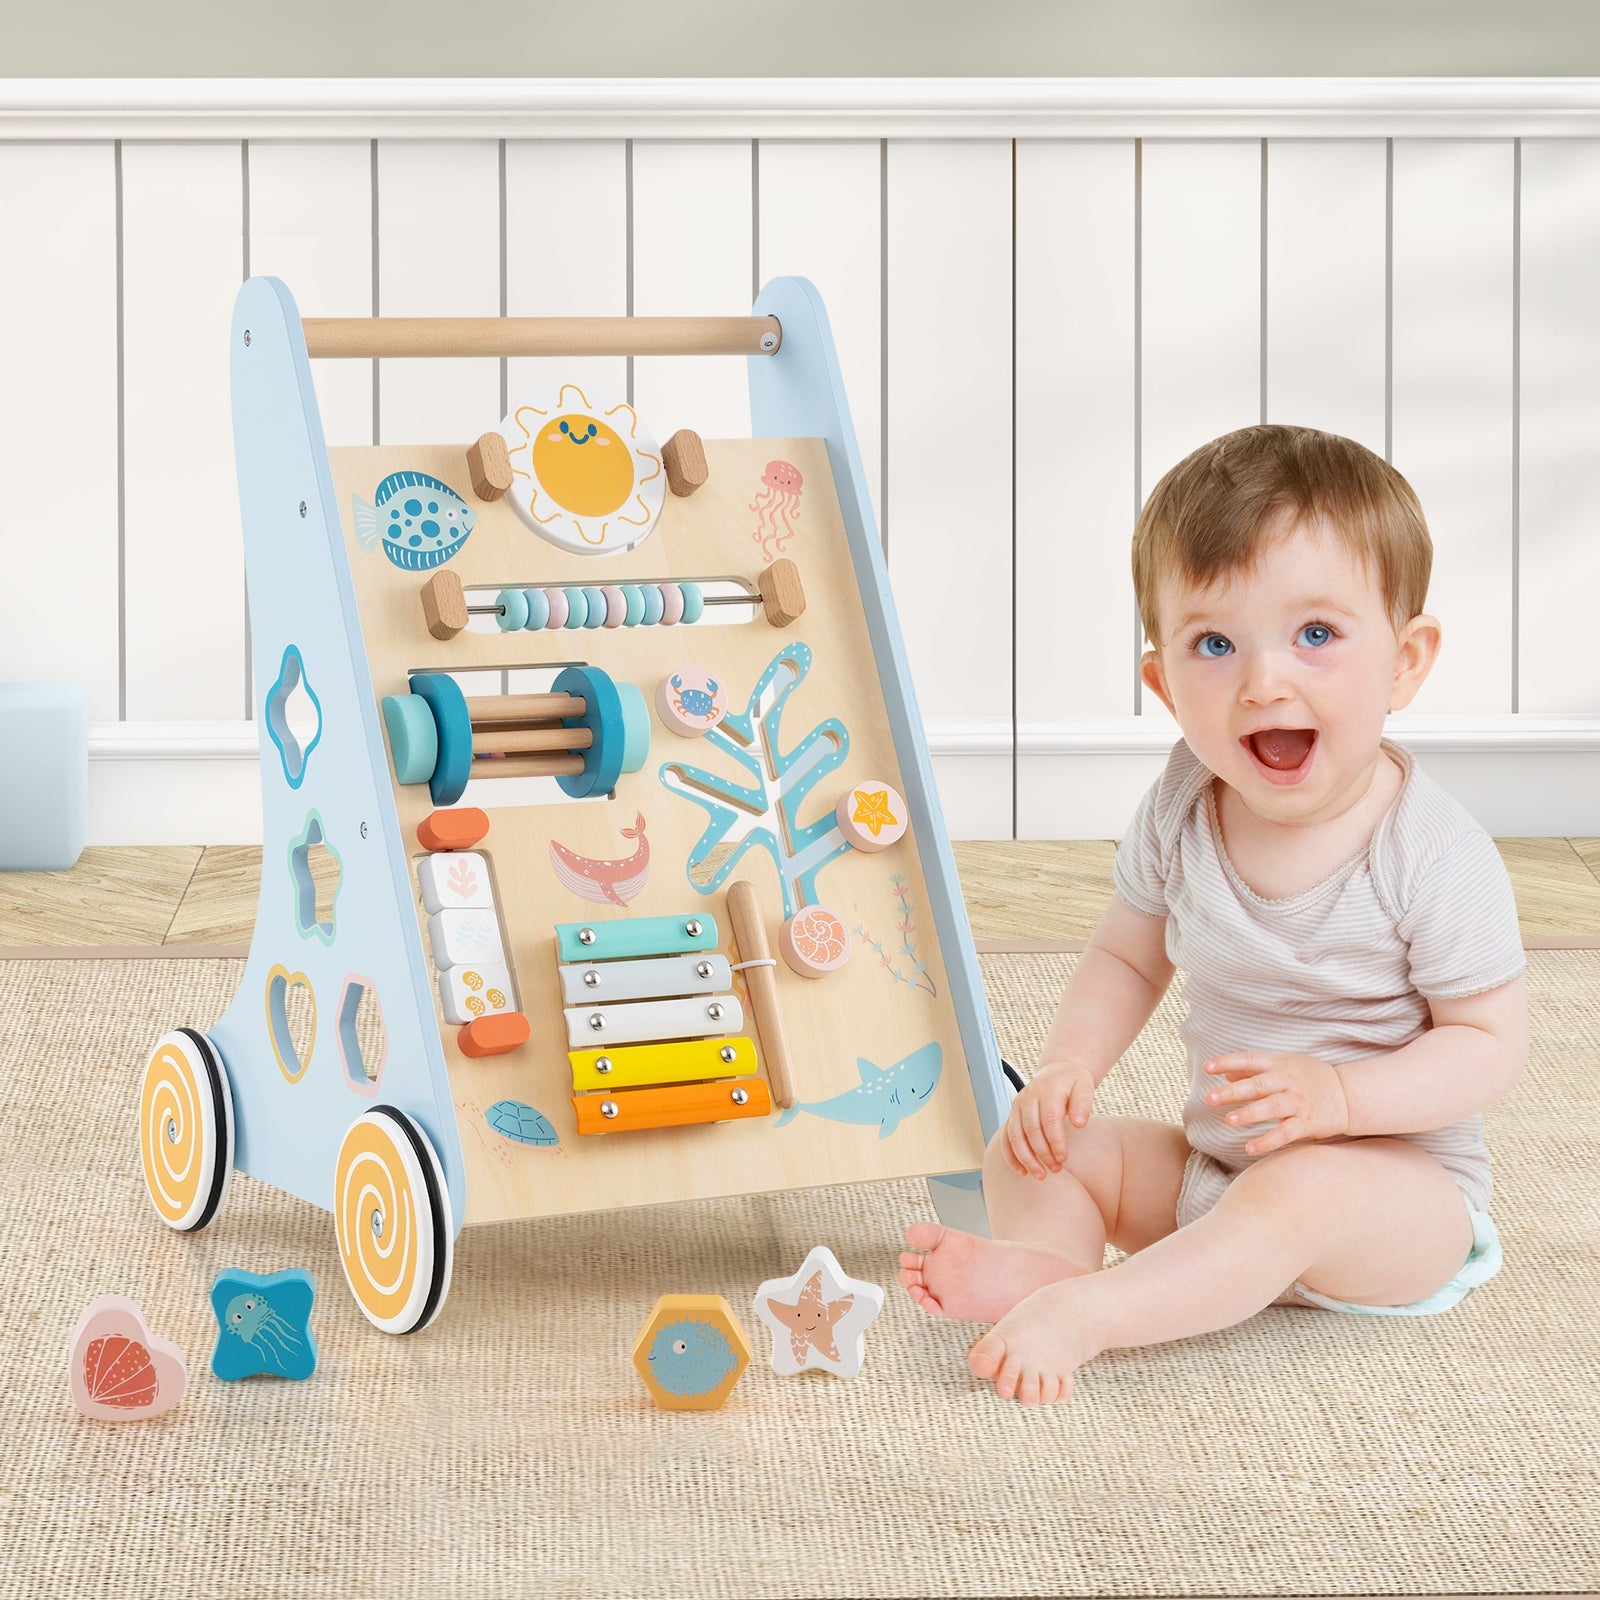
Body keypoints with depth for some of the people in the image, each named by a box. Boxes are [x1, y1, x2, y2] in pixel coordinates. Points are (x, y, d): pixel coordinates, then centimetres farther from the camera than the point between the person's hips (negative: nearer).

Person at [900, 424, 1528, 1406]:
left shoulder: (1436, 855, -20)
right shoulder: (1180, 818, -4)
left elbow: (1492, 1044, -16)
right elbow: (1128, 958, 11)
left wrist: (1338, 1095, -31)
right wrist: (1070, 1067, -9)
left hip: (1401, 1184, -6)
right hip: (1216, 1167, 6)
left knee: (1300, 1191, -37)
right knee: (1036, 1151, -5)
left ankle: (1083, 1313, -44)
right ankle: (1046, 1260, -35)